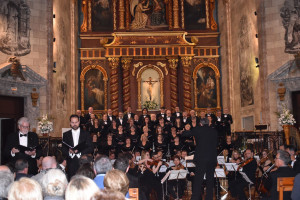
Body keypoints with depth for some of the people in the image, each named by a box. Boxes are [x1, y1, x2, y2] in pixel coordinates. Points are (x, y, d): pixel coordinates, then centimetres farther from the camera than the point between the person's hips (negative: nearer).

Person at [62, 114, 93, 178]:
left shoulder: (86, 134, 8)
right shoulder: (66, 135, 12)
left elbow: (90, 149, 1)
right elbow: (63, 150, 8)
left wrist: (79, 152, -13)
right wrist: (69, 152, -13)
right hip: (71, 163, 1)